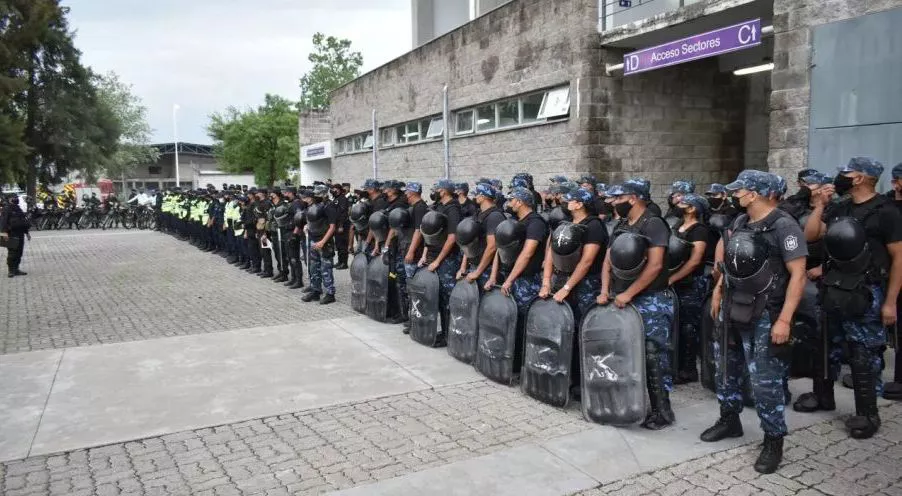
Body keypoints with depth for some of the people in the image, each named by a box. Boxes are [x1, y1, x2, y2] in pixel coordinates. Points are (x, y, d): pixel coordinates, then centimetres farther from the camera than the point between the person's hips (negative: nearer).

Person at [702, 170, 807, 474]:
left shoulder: (784, 226, -15)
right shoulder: (740, 222, 7)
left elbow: (798, 275, -17)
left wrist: (784, 320, -22)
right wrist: (718, 290, 16)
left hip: (763, 315, -7)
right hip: (732, 309, 8)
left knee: (765, 381, -2)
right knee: (726, 368, 17)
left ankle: (773, 442, 14)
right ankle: (729, 420, 36)